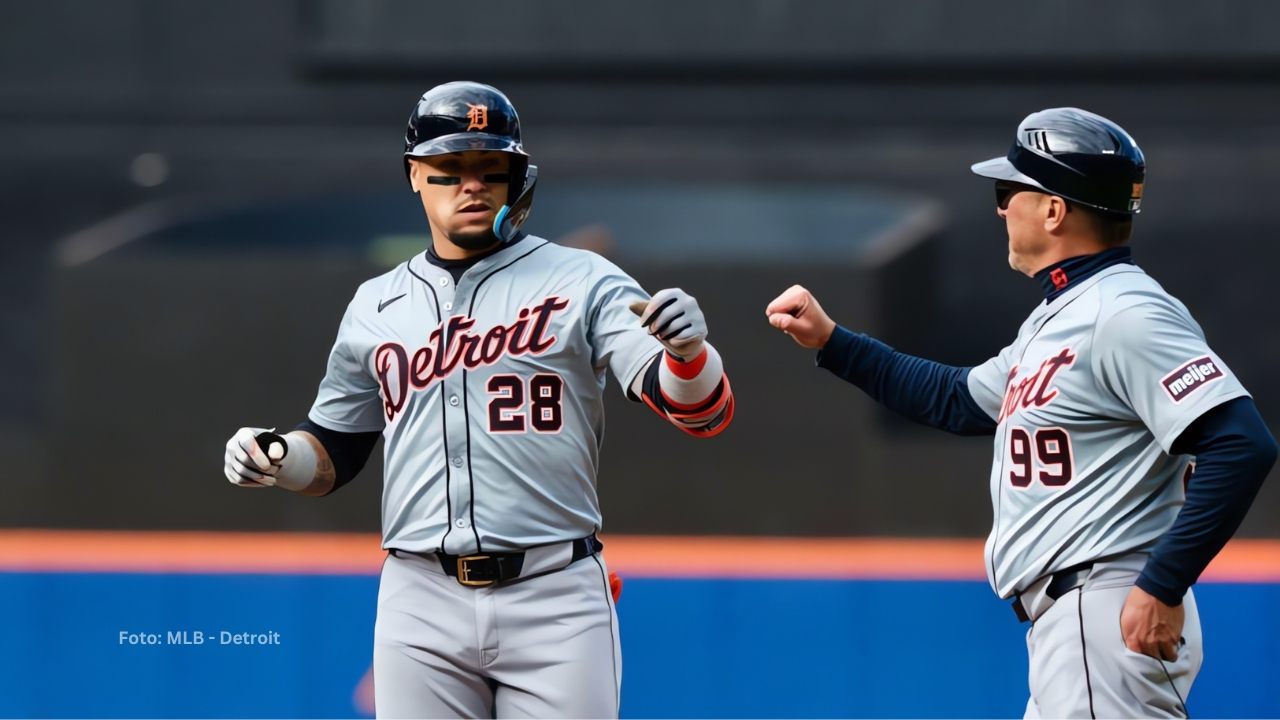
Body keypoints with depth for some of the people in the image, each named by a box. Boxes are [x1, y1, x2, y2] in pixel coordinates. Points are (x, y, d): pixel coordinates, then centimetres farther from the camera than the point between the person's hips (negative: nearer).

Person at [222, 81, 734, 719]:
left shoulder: (582, 282, 2)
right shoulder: (378, 307, 13)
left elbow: (702, 413, -9)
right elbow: (334, 452, 22)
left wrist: (688, 350, -31)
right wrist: (275, 459, 0)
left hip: (555, 596, -3)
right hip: (421, 603, 3)